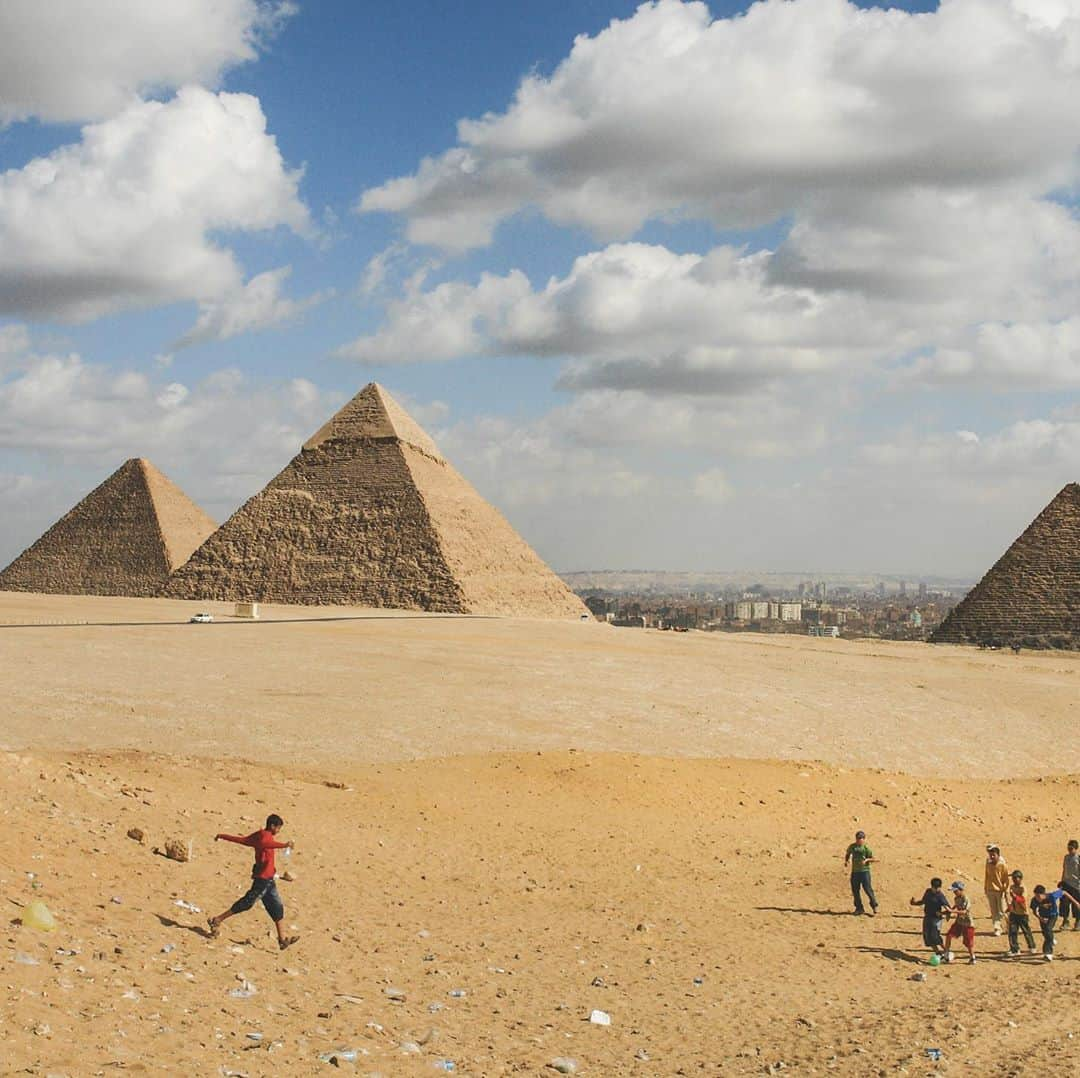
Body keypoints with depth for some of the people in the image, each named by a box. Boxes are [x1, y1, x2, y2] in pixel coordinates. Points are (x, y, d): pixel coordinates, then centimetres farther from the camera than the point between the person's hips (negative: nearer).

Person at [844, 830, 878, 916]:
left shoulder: (866, 848, -6)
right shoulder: (852, 846, 7)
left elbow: (872, 859, -1)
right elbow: (847, 854, 23)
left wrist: (866, 860, -20)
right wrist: (846, 861, 5)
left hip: (864, 871, -5)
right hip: (855, 871, 5)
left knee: (867, 889, -8)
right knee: (855, 890, 7)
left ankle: (874, 906, 5)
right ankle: (859, 908, 17)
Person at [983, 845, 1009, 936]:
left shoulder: (1002, 865, -10)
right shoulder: (988, 864, 3)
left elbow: (1006, 878, -7)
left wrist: (1005, 890, -10)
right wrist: (985, 888, 14)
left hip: (1000, 891, -4)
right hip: (990, 890, 4)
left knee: (1001, 911, -3)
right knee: (993, 911, 7)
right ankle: (997, 928, 13)